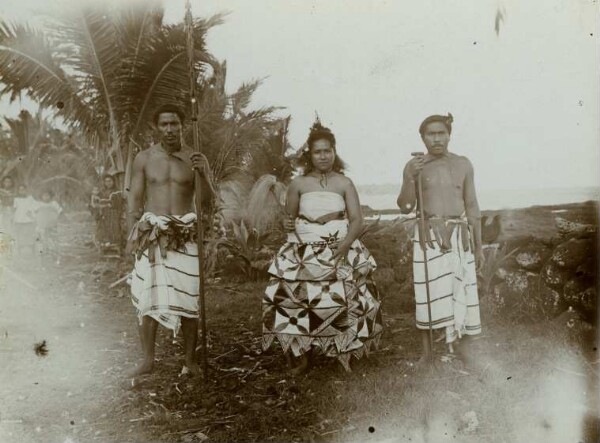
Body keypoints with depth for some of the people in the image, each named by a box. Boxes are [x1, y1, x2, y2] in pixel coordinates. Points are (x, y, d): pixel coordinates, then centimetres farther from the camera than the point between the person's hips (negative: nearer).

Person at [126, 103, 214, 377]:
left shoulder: (195, 159, 5)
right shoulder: (144, 158, 6)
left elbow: (208, 200, 1)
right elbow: (134, 199, 6)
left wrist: (203, 175, -16)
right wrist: (132, 234, -1)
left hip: (184, 234, 0)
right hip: (151, 232, 1)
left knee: (188, 296, -1)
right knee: (147, 297, 0)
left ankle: (190, 360, 10)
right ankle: (148, 359, 11)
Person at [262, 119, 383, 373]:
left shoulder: (344, 183, 5)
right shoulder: (298, 184, 8)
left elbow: (357, 220, 0)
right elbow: (289, 217, 16)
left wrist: (344, 246, -16)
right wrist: (288, 224, -8)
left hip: (341, 250, -1)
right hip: (304, 252, 1)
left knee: (342, 299, -11)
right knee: (290, 296, -12)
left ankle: (343, 351, 11)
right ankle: (299, 353, 5)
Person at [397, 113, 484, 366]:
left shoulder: (463, 164, 7)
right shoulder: (414, 166, 0)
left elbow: (472, 206, 9)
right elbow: (405, 207, -3)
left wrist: (479, 246, 8)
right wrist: (411, 178, -19)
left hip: (459, 236, 3)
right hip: (429, 236, -2)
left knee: (459, 291, 5)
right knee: (429, 291, -3)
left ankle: (456, 344, 22)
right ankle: (427, 350, 10)